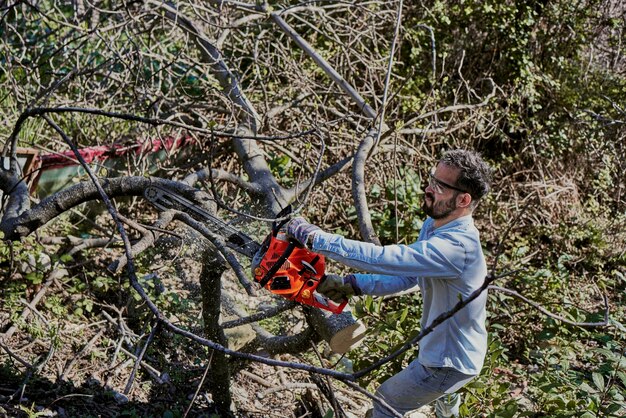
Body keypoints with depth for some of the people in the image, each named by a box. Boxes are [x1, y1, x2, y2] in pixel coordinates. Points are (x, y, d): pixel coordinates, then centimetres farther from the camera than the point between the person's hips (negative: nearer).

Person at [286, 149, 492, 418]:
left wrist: (314, 237, -40)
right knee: (443, 392, 38)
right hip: (455, 349, 9)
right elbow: (405, 276, 3)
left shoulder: (458, 246, -39)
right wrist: (351, 284, -9)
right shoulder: (435, 224, -7)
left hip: (450, 361, -9)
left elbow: (382, 258, -44)